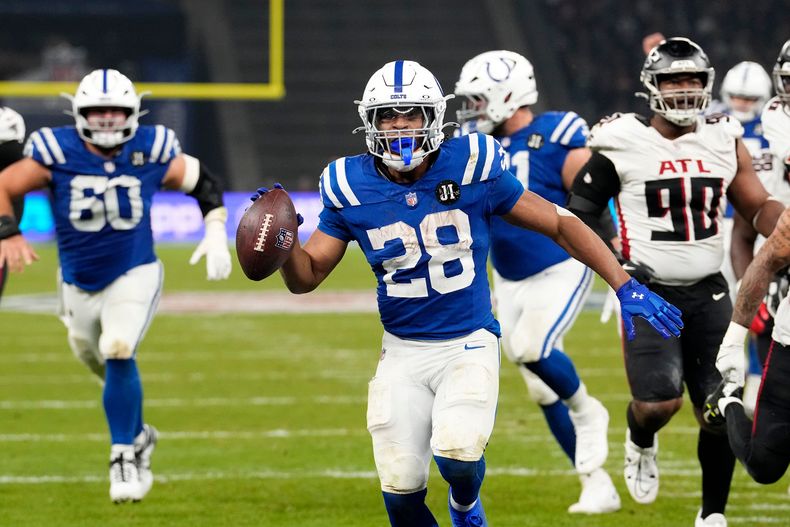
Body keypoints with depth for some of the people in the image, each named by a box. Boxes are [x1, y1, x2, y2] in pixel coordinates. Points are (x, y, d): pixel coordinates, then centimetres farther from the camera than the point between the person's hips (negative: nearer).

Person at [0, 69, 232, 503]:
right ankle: (137, 435, 48)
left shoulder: (152, 153, -12)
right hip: (78, 283, 2)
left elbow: (204, 182, 4)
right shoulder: (56, 153, -16)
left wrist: (216, 233, -7)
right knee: (107, 366, 19)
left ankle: (124, 457, -14)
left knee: (118, 354, -24)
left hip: (134, 275, -2)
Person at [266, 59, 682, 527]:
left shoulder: (470, 167, -10)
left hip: (469, 344, -2)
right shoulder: (352, 187, -4)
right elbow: (306, 277, 4)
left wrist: (626, 287, -6)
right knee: (401, 488, -6)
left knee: (457, 454, -24)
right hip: (403, 352, 2)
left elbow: (559, 224, -2)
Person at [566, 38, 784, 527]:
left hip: (708, 292, 3)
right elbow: (577, 216, -1)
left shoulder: (724, 141, 4)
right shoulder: (622, 145, -6)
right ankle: (641, 444, 19)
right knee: (659, 402, -19)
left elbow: (758, 206, 9)